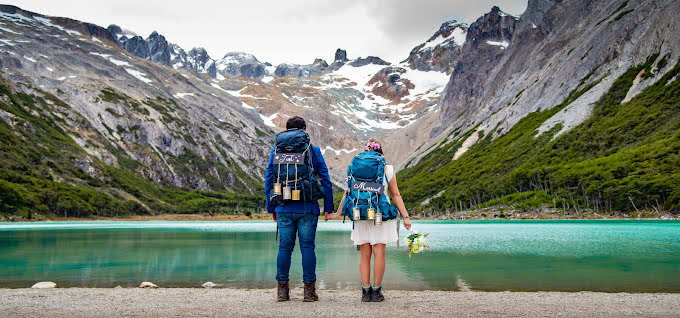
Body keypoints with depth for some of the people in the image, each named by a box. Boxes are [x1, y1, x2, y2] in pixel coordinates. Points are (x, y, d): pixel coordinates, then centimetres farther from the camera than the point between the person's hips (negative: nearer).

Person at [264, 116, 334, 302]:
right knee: (307, 248, 4)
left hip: (284, 208, 2)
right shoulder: (313, 151, 2)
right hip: (308, 208, -1)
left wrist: (271, 208, 14)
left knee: (284, 248, 8)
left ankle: (282, 289, 12)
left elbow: (268, 180, 7)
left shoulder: (276, 151, 6)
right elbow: (326, 181, 1)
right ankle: (309, 290, 7)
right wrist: (328, 207, 7)